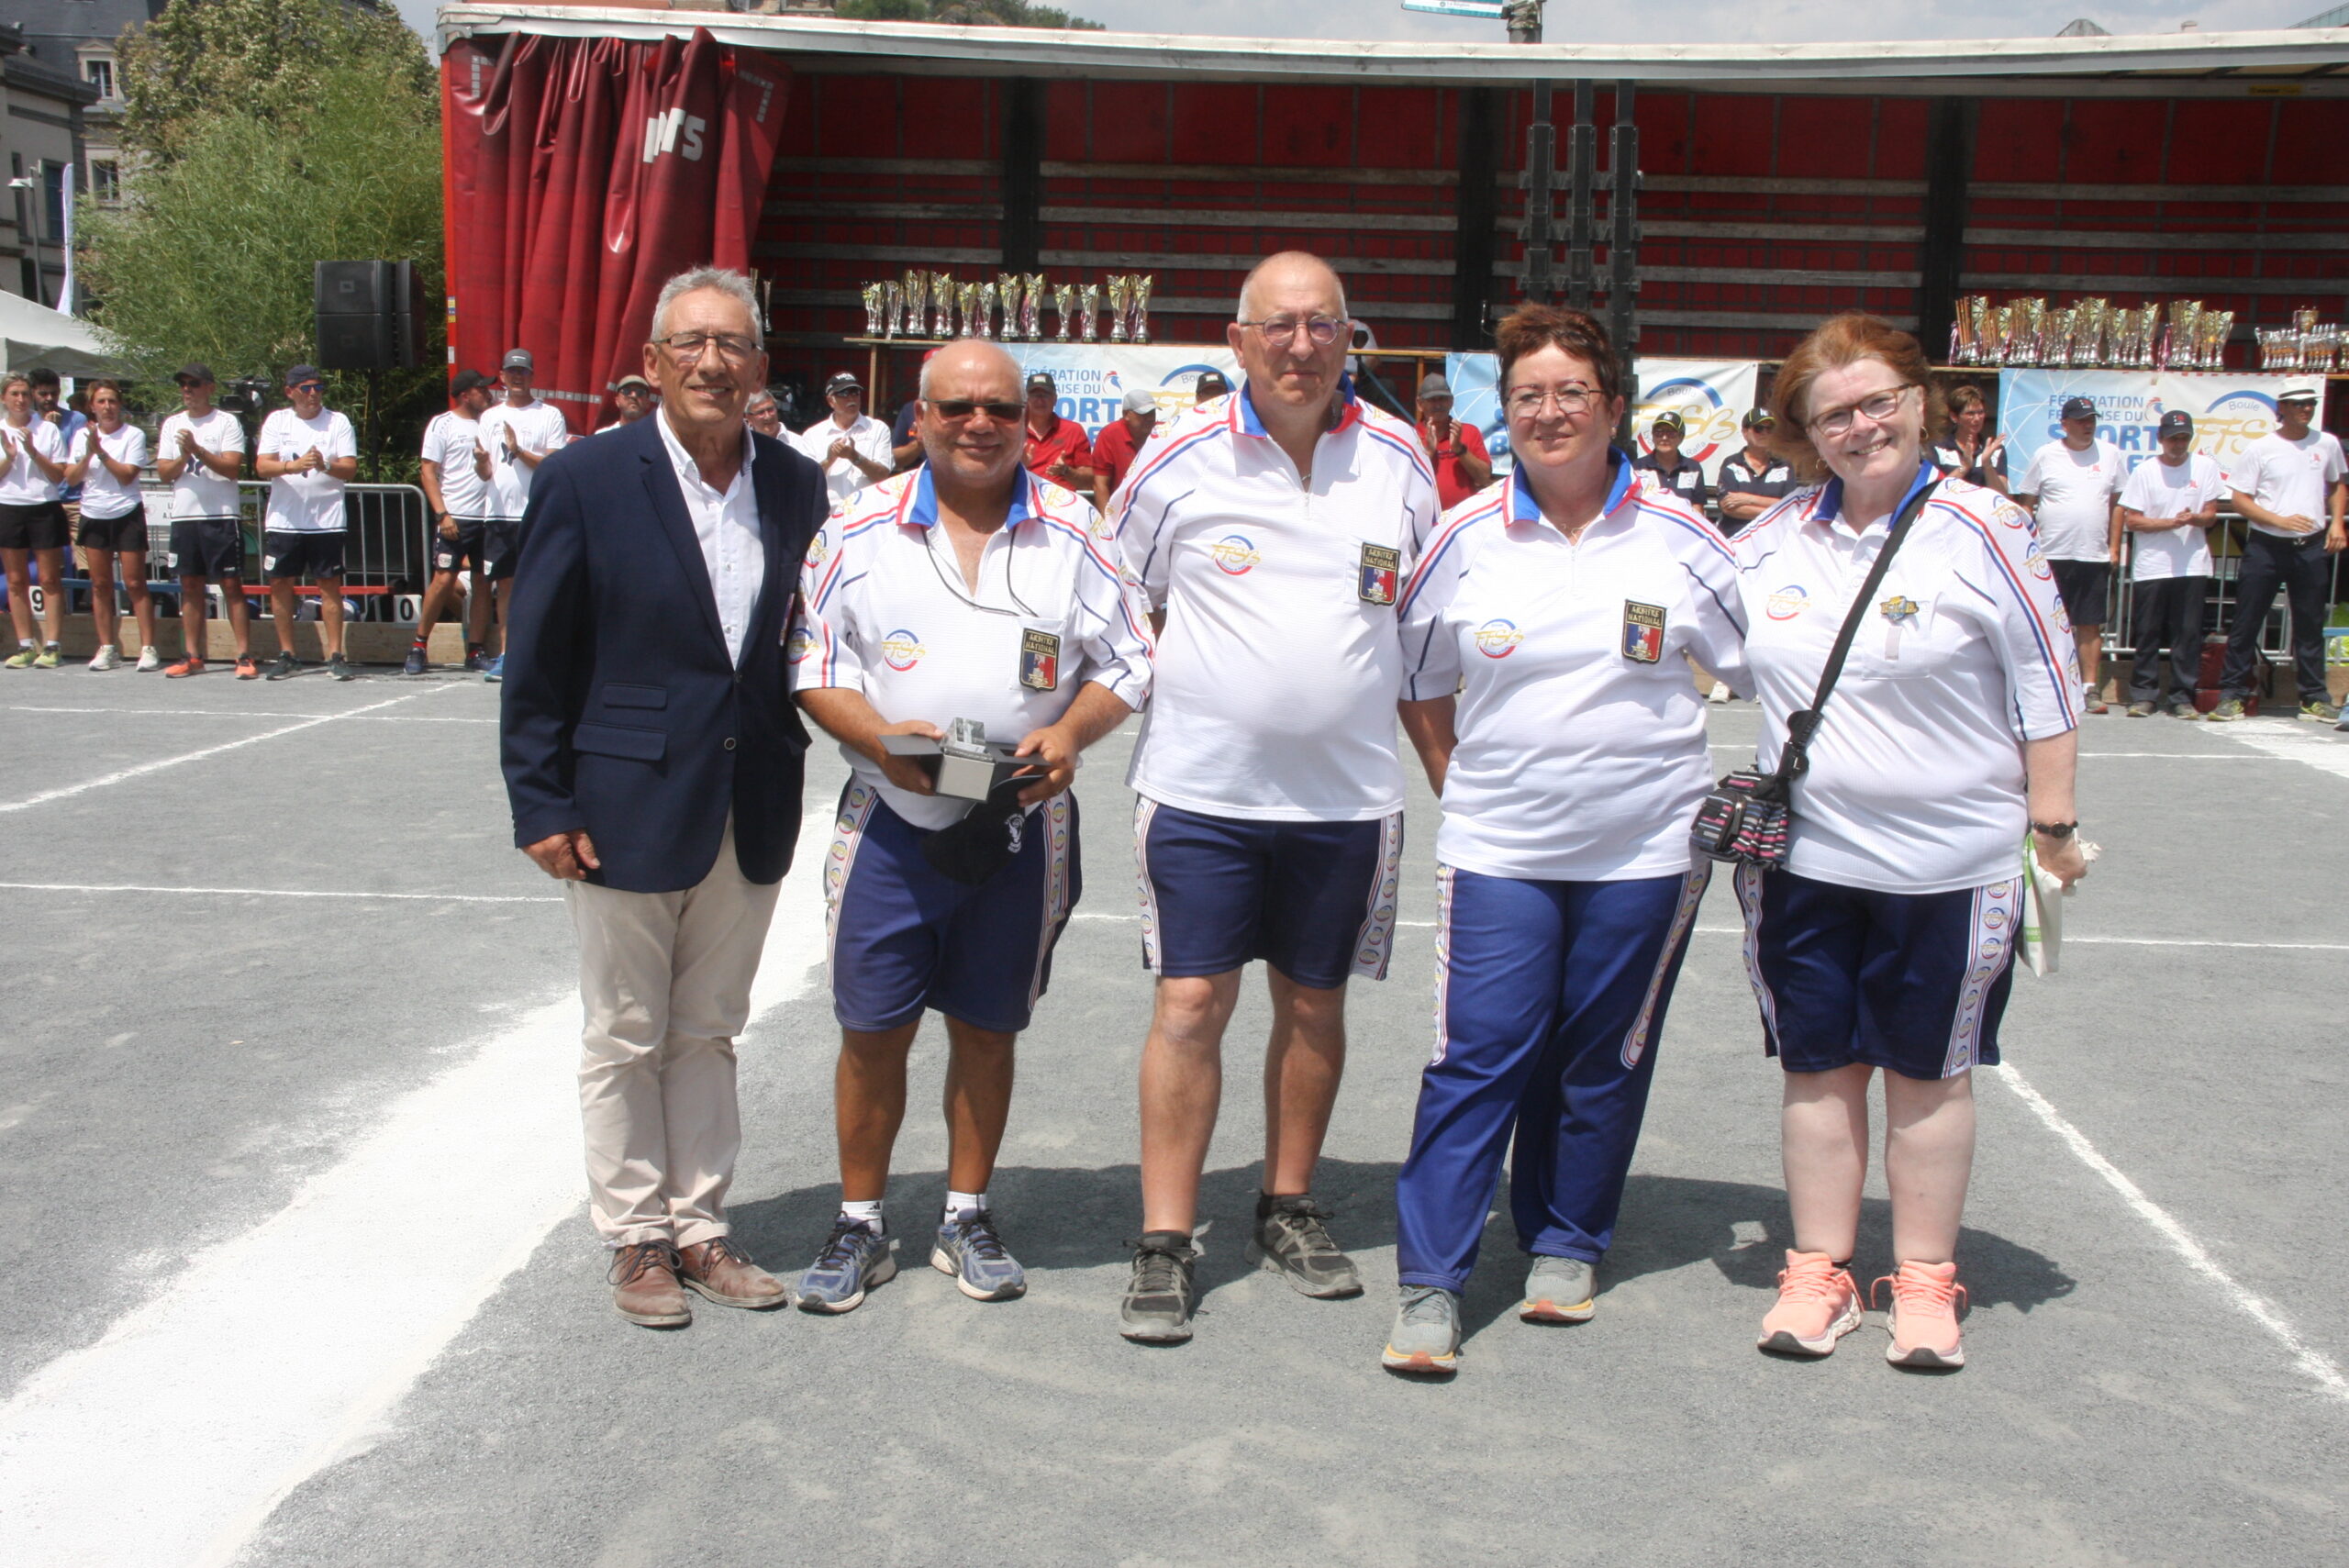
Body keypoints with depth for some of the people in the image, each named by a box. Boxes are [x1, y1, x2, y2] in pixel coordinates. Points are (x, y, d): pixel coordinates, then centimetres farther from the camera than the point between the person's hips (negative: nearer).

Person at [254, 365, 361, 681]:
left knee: (329, 585, -2)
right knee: (280, 584, 4)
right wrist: (293, 466, -23)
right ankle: (287, 656, 14)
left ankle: (335, 656, 2)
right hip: (284, 520, 2)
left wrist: (325, 466, -25)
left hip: (327, 521, -2)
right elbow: (262, 466, -4)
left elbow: (350, 469, -4)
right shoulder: (277, 421, 7)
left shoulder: (338, 422, 3)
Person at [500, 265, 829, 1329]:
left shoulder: (796, 486, 2)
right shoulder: (586, 480, -9)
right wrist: (542, 805, -9)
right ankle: (636, 1241, 25)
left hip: (749, 818, 4)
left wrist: (789, 758, 4)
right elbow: (536, 660, -6)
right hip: (627, 809, -3)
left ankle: (700, 1227, 29)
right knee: (625, 1041, 10)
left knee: (709, 1035, 16)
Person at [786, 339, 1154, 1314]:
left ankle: (967, 1218, 27)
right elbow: (814, 666, 0)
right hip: (892, 823, 0)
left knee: (986, 1027, 11)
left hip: (1022, 827, 1)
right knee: (872, 1030, 4)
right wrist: (879, 736, -18)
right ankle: (860, 1225, 20)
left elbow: (1127, 665, 4)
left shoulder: (1070, 532, 1)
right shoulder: (860, 530, 0)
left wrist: (1069, 732, -15)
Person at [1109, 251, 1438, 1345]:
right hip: (1200, 788, -2)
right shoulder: (1181, 457, -3)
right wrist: (1176, 687, 0)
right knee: (1190, 1004, -3)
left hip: (1348, 792, 2)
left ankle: (1289, 1212, 28)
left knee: (1314, 1004, 12)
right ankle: (1164, 1243, 6)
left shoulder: (1399, 460, 3)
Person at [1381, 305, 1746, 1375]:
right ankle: (1429, 1283, 1)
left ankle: (1567, 1247, 29)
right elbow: (1417, 682, 13)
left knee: (1603, 1060, 11)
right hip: (1498, 849, 0)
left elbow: (1762, 672, 9)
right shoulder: (1467, 538, 1)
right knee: (1477, 1055, -6)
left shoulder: (1678, 538, -1)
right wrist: (1460, 786, 7)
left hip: (1645, 849, 1)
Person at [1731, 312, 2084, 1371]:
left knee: (1928, 1073, 10)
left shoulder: (1980, 529, -8)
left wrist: (2052, 821, -4)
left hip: (1948, 864, -3)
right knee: (1819, 1068, 11)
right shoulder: (1774, 537, 3)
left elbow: (2046, 685, -4)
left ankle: (1925, 1281, 24)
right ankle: (1819, 1274, 23)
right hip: (1802, 857, 3)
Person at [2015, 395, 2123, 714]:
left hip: (2095, 556, 2)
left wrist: (2114, 547, 6)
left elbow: (2118, 503, 12)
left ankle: (2090, 687, 6)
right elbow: (2026, 503, 4)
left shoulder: (2109, 454, 9)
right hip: (2051, 555, -2)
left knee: (2091, 625, 3)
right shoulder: (2046, 455, 3)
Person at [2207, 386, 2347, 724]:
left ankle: (2314, 697, 17)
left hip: (2312, 547, 3)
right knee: (2246, 623, -1)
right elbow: (2240, 499, -6)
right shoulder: (2260, 449, -5)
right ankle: (2232, 694, 6)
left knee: (2311, 626, 9)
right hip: (2266, 546, -3)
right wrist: (2281, 520, -17)